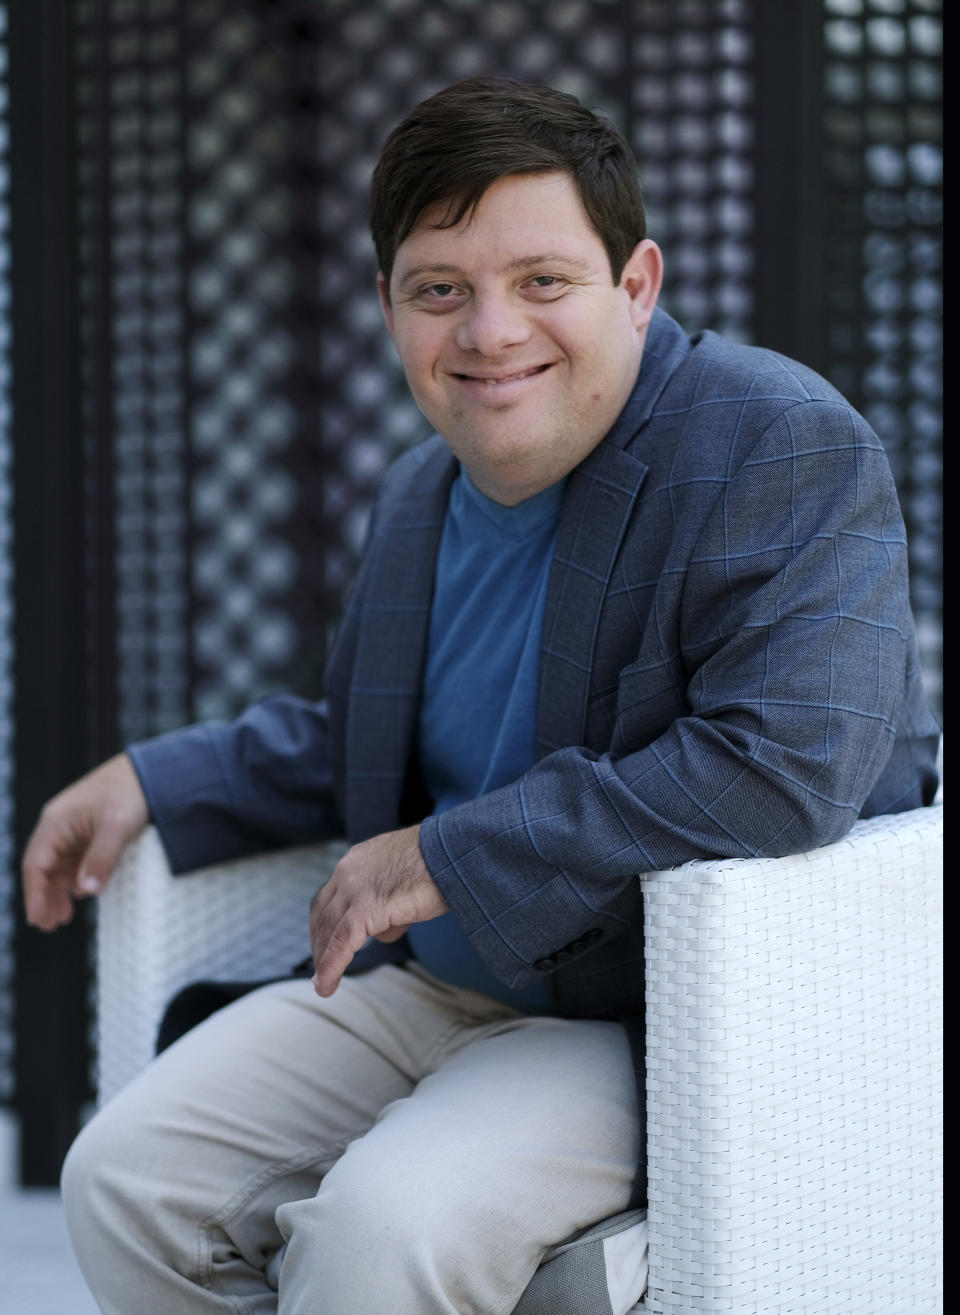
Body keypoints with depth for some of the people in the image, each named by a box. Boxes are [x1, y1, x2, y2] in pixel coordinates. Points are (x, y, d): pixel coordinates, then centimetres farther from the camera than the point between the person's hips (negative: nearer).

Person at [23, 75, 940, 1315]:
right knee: (123, 1178, -7)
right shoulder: (420, 491, 10)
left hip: (674, 1027, -7)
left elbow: (784, 770, -29)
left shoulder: (781, 445, -16)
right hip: (427, 987, 8)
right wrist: (151, 782, 16)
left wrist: (450, 859, -22)